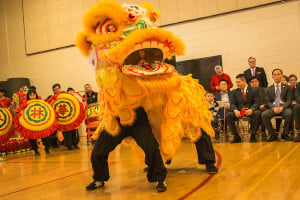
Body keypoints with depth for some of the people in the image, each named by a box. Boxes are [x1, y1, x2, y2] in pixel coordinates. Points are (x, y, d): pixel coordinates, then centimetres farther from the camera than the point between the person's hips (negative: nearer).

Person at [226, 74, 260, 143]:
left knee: (258, 113, -34)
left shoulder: (254, 90, 12)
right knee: (228, 115, -28)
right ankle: (236, 136, -17)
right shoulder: (234, 92, 17)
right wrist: (235, 110, -18)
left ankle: (253, 136, -18)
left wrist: (251, 109, -21)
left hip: (250, 111, -1)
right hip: (238, 111, 2)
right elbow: (232, 104, 5)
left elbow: (256, 103, 1)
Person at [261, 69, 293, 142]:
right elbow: (268, 102, 7)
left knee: (289, 113, -36)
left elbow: (289, 100, 4)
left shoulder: (287, 88, 14)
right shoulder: (268, 89, 16)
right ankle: (272, 134, -15)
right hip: (272, 108, 1)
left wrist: (282, 107, -17)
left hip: (284, 108, -1)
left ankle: (285, 134, -14)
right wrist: (273, 108, -15)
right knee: (264, 115, -31)